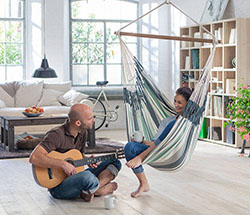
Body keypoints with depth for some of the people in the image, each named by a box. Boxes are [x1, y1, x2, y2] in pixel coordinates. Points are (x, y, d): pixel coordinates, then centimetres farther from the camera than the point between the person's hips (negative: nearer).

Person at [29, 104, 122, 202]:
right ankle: (102, 189, -7)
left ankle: (90, 191, -15)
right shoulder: (57, 135, -21)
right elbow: (34, 158, -31)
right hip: (58, 186, -8)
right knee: (87, 176, -40)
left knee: (115, 163, 2)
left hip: (75, 176, 8)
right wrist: (63, 164, -32)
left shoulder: (83, 133, 5)